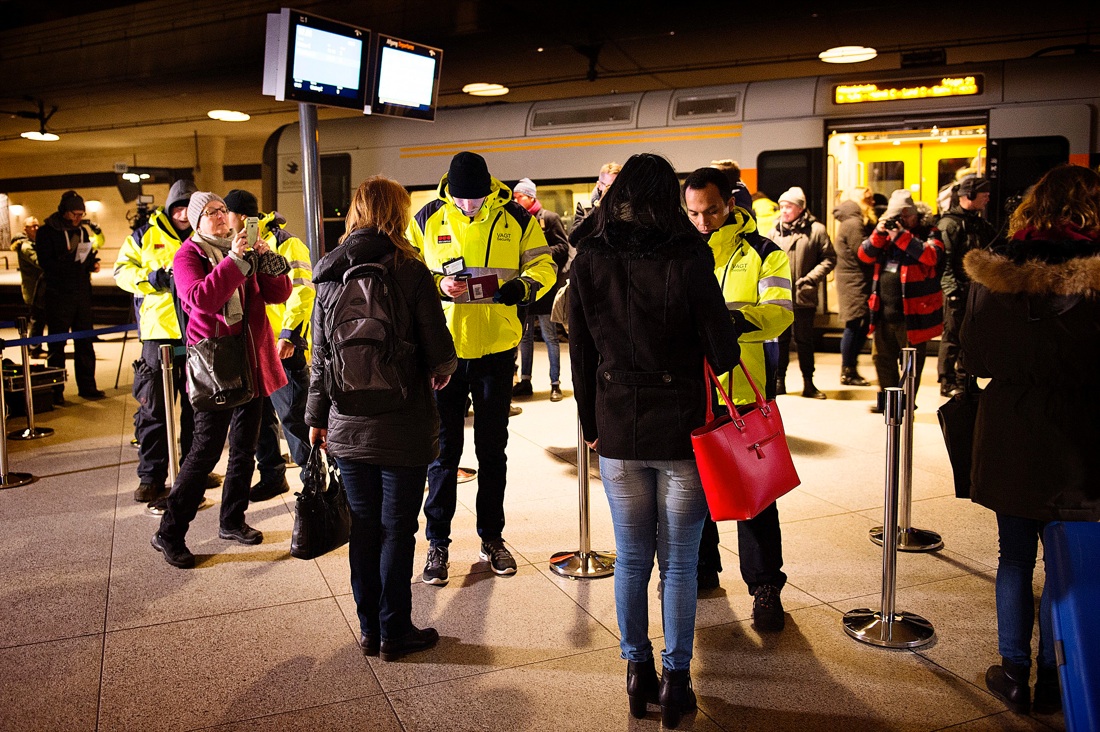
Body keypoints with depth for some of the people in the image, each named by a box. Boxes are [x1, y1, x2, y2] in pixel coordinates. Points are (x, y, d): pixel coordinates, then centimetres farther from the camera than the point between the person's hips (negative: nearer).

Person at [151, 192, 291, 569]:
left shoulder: (244, 249, 12)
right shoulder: (188, 255, -4)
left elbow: (279, 293, 5)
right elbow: (200, 298, -23)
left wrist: (266, 259, -11)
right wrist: (234, 260, -24)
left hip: (251, 361, 6)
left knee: (244, 448, 13)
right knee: (206, 450, -6)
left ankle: (232, 521, 27)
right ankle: (169, 534, 5)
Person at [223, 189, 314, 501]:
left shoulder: (285, 244, -10)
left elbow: (303, 291, -17)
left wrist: (289, 335, -23)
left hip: (283, 347, -8)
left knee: (293, 415, -5)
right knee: (260, 415, 13)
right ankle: (272, 476, 26)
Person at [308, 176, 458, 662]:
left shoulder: (329, 276, 2)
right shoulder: (410, 271, -10)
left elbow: (320, 355, 6)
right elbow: (439, 353, -10)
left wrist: (316, 417, 15)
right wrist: (443, 371, 13)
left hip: (348, 427, 4)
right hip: (403, 428, -4)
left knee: (364, 527, 14)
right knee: (397, 530, 6)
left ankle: (369, 628, 25)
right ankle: (394, 633, 17)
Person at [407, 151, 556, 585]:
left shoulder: (516, 219, -2)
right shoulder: (426, 220, -2)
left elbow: (543, 265, 3)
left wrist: (523, 287, -18)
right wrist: (439, 287, -18)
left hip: (496, 350, 1)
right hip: (444, 349, -1)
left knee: (492, 449, 13)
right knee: (444, 448, 6)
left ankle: (492, 537, 27)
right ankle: (438, 542, 20)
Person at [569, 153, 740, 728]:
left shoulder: (588, 262, -4)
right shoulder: (687, 260, -13)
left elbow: (580, 354, 2)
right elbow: (722, 352, -10)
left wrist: (591, 425, 12)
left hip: (617, 431, 2)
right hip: (681, 430, -2)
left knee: (631, 559, 16)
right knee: (679, 565, 10)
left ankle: (637, 673, 27)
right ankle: (675, 682, 20)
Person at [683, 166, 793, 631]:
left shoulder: (762, 253, -1)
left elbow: (780, 311, -14)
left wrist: (739, 316, -33)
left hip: (745, 392, -4)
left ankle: (765, 587, 12)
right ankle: (702, 567, 32)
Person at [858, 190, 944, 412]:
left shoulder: (928, 234, -1)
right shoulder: (887, 233, 14)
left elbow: (931, 256, -22)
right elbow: (865, 256, 4)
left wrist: (902, 235, -22)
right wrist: (879, 233, -10)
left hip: (911, 315, -6)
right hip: (884, 313, 6)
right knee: (882, 357, 16)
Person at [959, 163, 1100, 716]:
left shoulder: (994, 271, -6)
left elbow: (971, 356, 0)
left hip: (1010, 433, 2)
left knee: (1015, 554, 14)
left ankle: (1014, 673, 21)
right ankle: (1051, 679, 22)